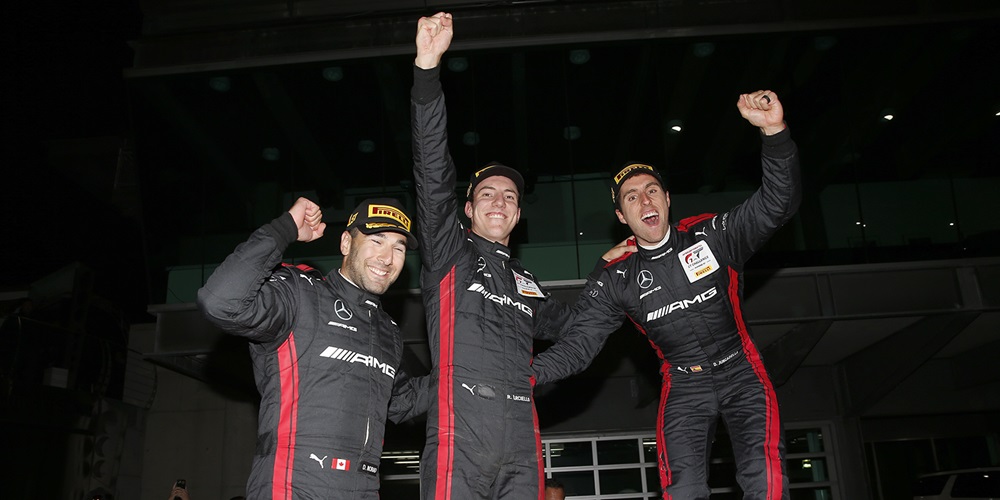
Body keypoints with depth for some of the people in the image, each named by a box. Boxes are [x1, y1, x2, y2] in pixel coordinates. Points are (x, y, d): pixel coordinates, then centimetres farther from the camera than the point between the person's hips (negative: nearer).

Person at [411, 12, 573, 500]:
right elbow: (433, 172, -4)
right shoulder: (449, 254, 9)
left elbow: (564, 324, 42)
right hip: (459, 441, -5)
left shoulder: (525, 282, 24)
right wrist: (428, 68, -13)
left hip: (521, 450, 5)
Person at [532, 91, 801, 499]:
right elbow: (578, 344, -6)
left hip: (741, 373, 0)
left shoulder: (712, 236, -5)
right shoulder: (614, 279, -3)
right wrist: (529, 370, -26)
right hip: (683, 385, 1)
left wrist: (774, 132, -31)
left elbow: (777, 204, -14)